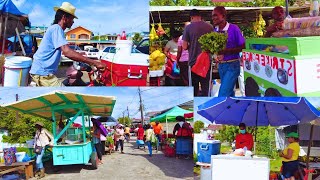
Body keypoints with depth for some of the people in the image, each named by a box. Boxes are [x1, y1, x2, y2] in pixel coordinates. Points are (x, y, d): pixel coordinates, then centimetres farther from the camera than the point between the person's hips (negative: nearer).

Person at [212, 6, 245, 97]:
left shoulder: (234, 28, -11)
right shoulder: (215, 30, 6)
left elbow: (243, 47, -10)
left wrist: (226, 51, -21)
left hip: (232, 65, -6)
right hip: (221, 65, 6)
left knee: (223, 94, -13)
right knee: (229, 93, 17)